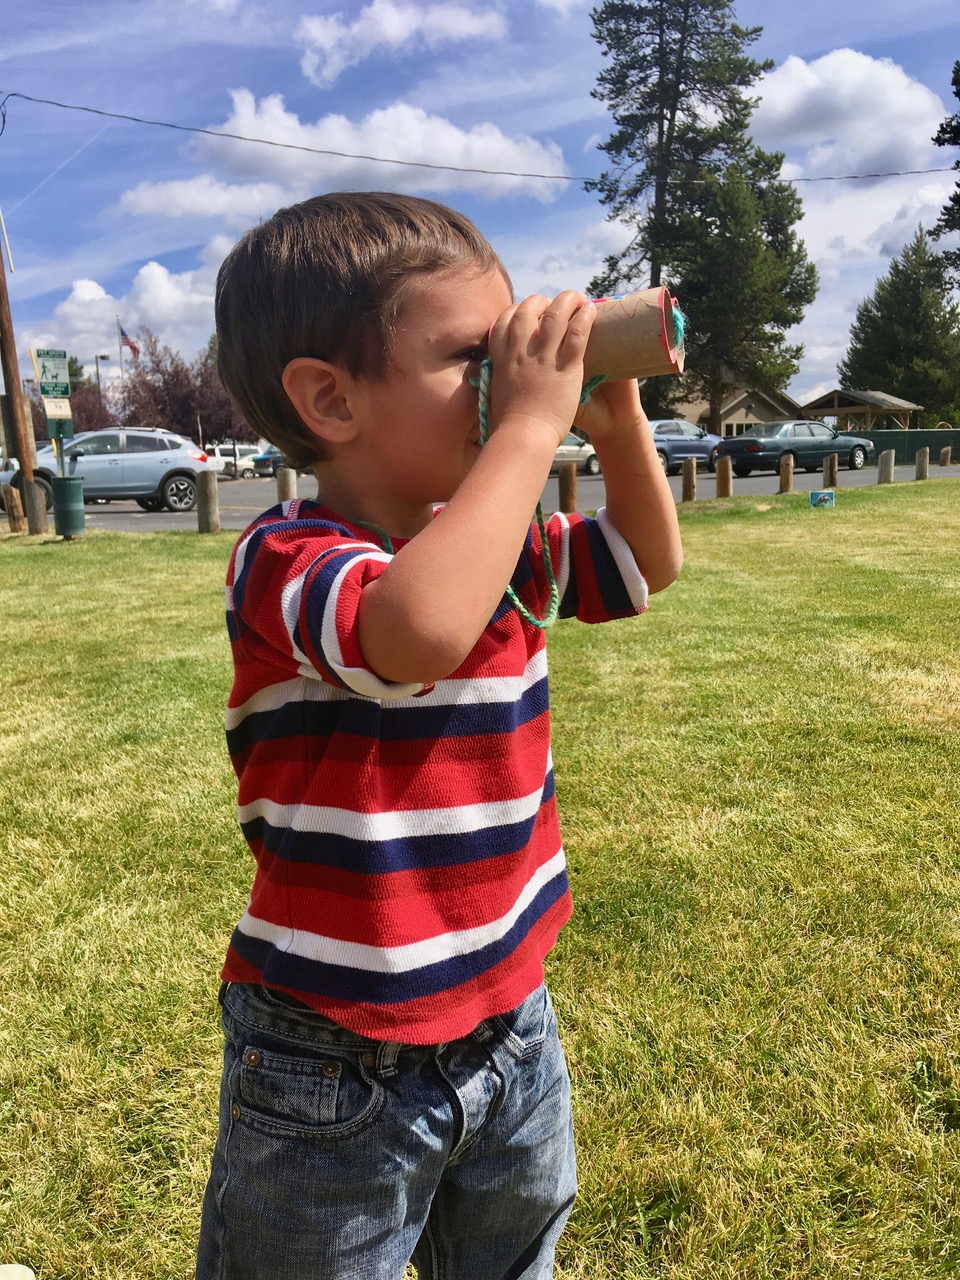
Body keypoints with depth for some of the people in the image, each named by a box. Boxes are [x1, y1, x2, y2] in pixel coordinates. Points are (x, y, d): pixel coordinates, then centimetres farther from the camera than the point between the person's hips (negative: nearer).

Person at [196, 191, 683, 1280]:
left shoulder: (490, 541, 1)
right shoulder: (284, 559, -23)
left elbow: (643, 563, 13)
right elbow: (419, 629, -45)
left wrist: (616, 417, -2)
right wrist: (531, 425, -33)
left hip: (506, 1018, 7)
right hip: (335, 1073, -7)